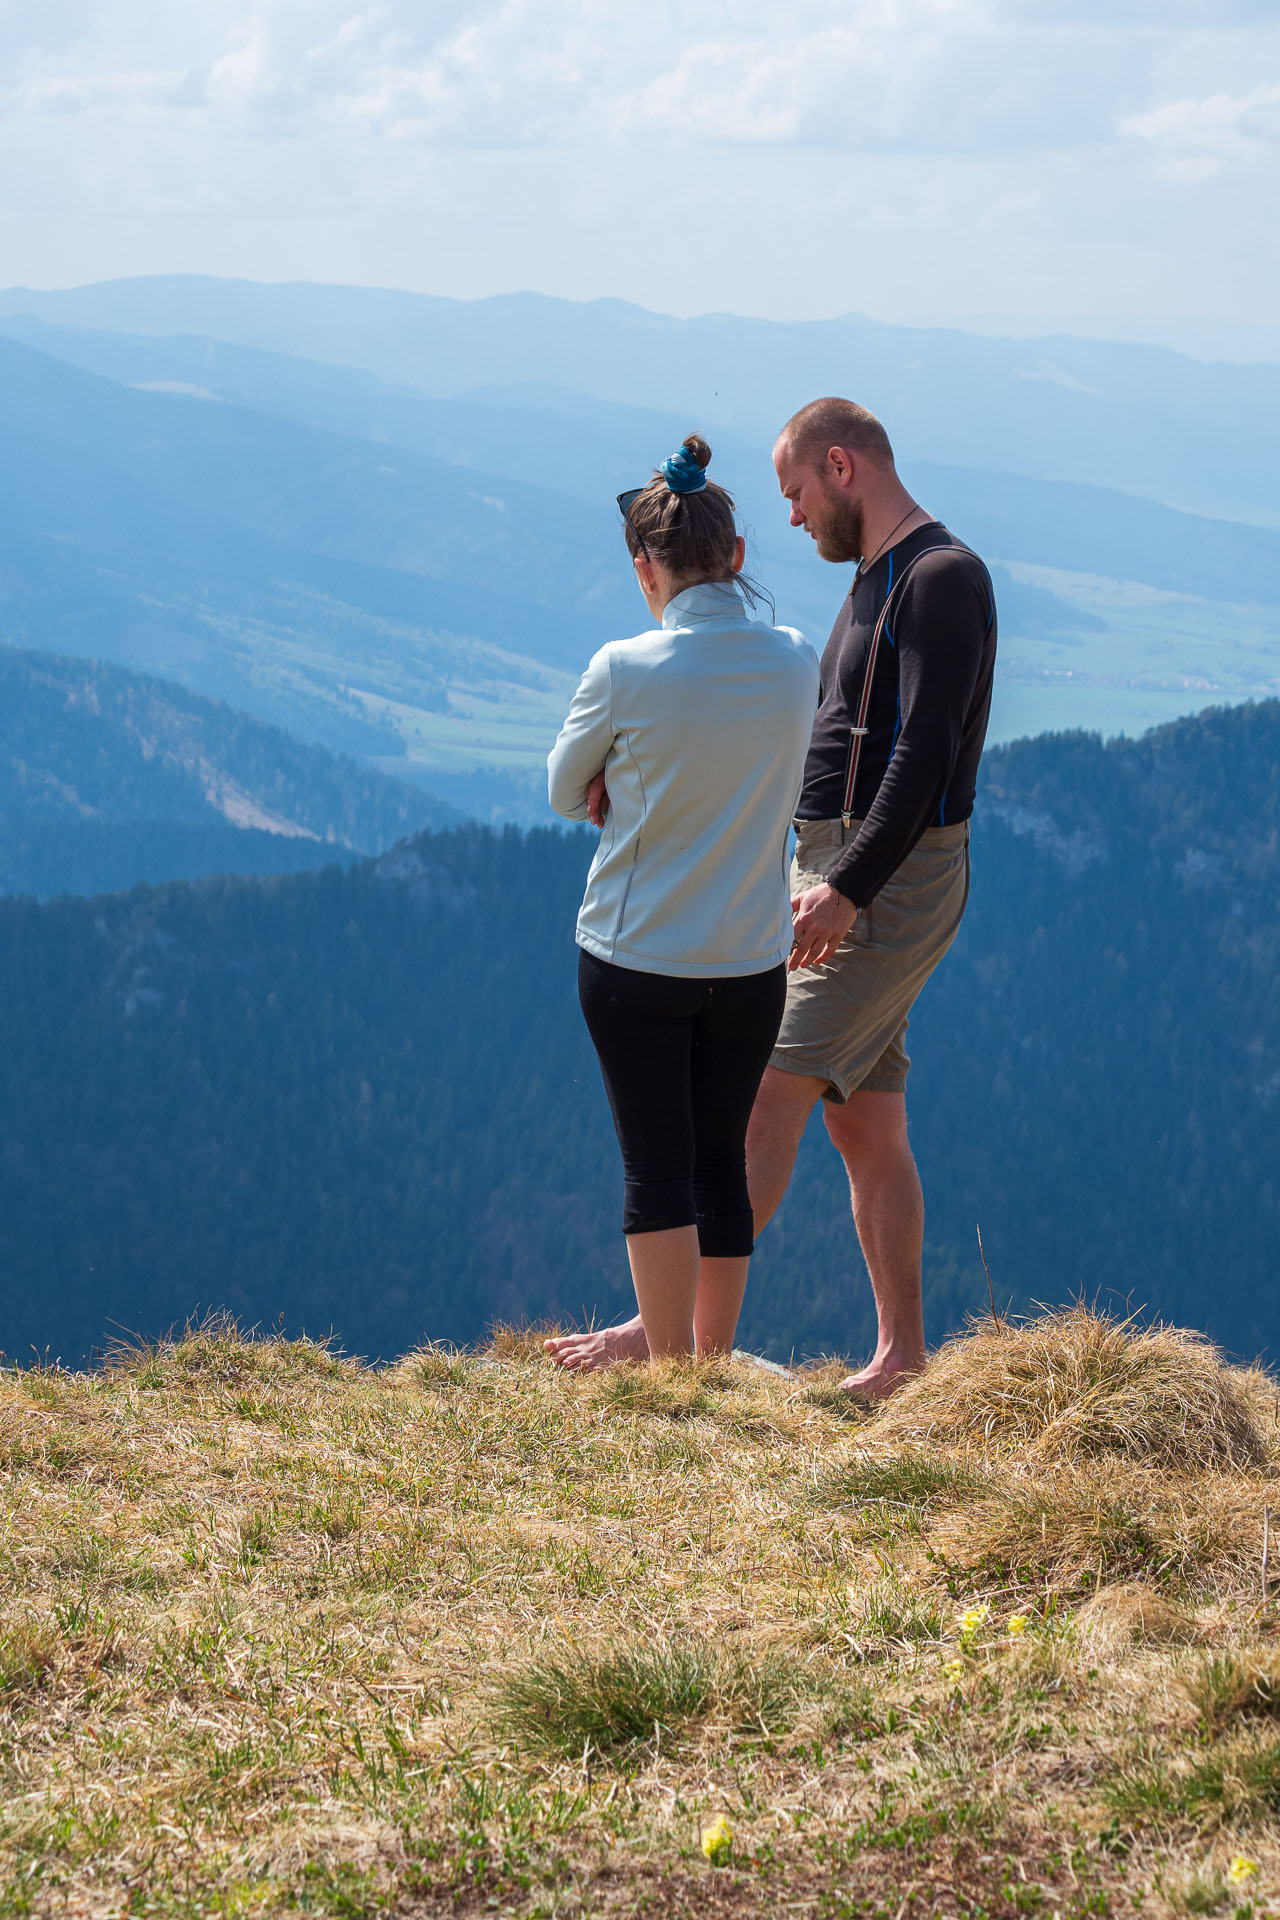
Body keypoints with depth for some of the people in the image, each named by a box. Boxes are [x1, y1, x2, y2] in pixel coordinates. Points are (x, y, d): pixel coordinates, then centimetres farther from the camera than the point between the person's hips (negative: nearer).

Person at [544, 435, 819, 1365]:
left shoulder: (626, 672, -16)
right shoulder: (798, 662, -4)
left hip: (634, 958, -4)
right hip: (752, 960, 4)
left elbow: (567, 792, 0)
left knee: (658, 1170, 3)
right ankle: (713, 1356, 22)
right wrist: (640, 787, 0)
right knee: (723, 1165, 13)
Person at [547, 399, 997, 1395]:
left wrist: (849, 890, -27)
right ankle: (902, 1355, 14)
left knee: (771, 1097, -14)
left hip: (893, 887, -10)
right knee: (866, 1125, 10)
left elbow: (924, 755, -22)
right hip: (834, 872, 10)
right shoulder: (875, 579, 19)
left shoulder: (943, 578, -13)